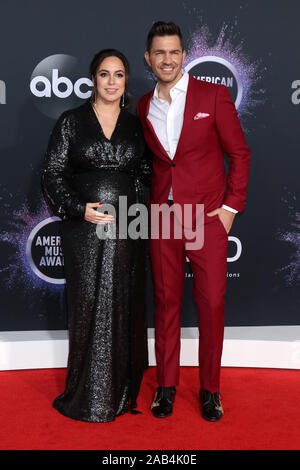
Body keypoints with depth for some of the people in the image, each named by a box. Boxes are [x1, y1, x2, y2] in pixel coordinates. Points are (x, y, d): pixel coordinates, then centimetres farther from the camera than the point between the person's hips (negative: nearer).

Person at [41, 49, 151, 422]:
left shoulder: (136, 125, 11)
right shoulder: (71, 121, 3)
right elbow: (52, 174, 0)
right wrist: (80, 208, -13)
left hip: (126, 228, 2)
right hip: (84, 227, -2)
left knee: (123, 306, 6)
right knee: (88, 306, 2)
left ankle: (121, 391, 22)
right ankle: (87, 395, 18)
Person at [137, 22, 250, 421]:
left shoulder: (213, 96, -2)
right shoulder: (143, 107, 9)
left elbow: (239, 153, 1)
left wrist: (231, 206, -4)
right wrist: (148, 204, 5)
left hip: (207, 218, -2)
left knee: (212, 304, 0)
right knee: (166, 302, 9)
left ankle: (210, 390, 19)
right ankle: (166, 386, 24)